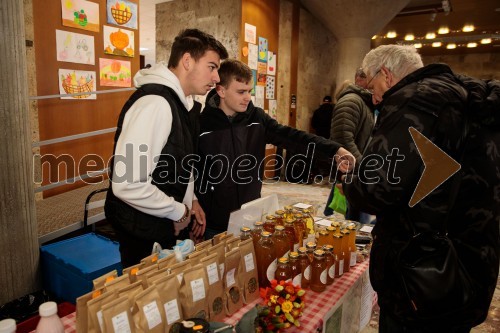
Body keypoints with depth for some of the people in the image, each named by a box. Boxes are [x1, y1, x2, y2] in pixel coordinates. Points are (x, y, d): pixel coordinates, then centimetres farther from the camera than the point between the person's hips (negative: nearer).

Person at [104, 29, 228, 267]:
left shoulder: (184, 103, 6)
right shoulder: (155, 103, -26)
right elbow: (127, 185, -32)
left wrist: (190, 200, 6)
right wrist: (178, 211, -18)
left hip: (167, 225, 9)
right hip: (142, 233, -9)